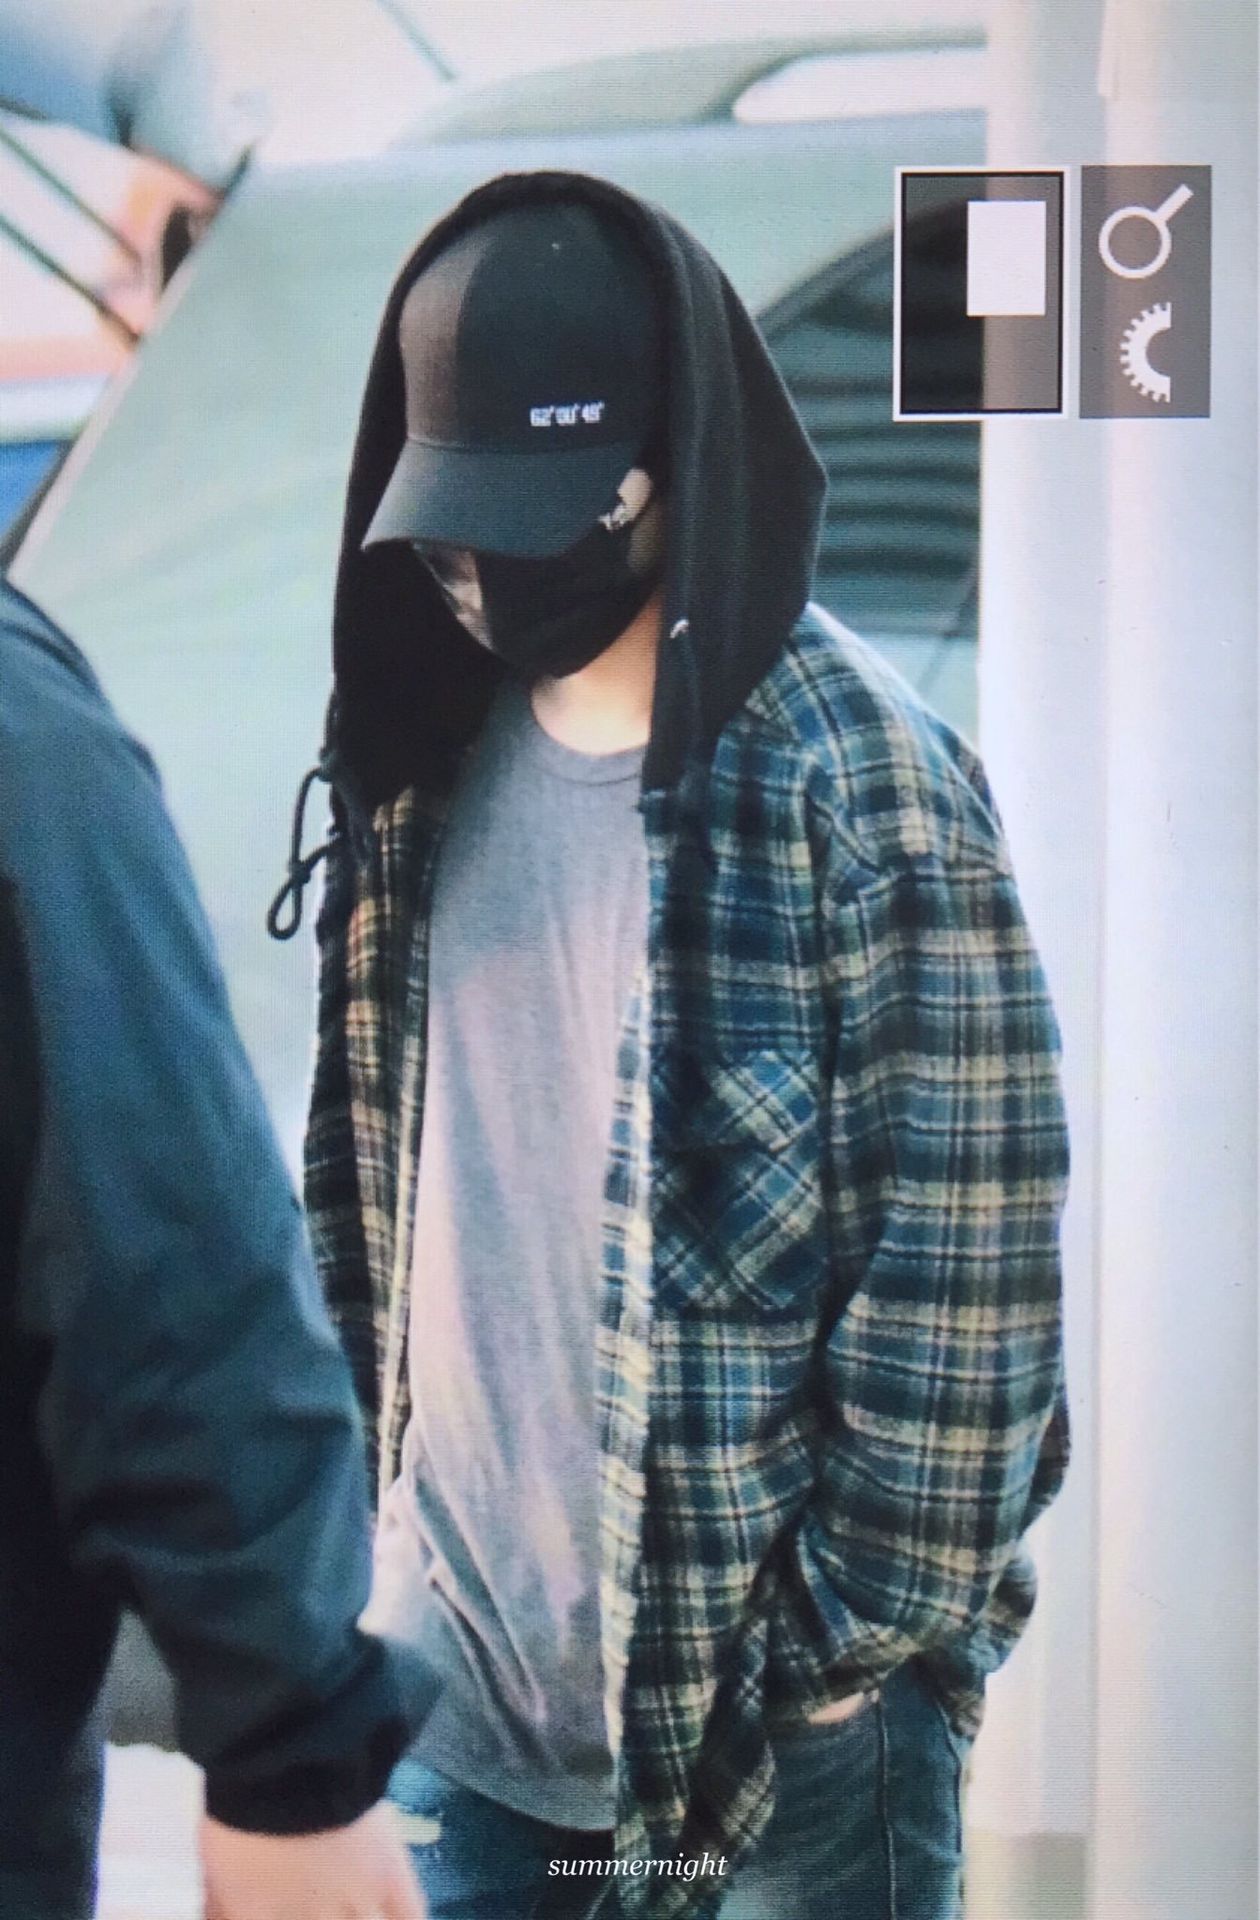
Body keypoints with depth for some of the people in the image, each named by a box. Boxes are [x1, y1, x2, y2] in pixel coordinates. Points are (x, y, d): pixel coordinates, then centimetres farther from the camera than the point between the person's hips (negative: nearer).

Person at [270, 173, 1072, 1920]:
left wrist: (865, 1626, -12)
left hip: (764, 1681, -5)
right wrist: (358, 1458, 9)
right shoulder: (426, 740, 2)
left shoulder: (857, 776, -16)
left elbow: (966, 1250, -15)